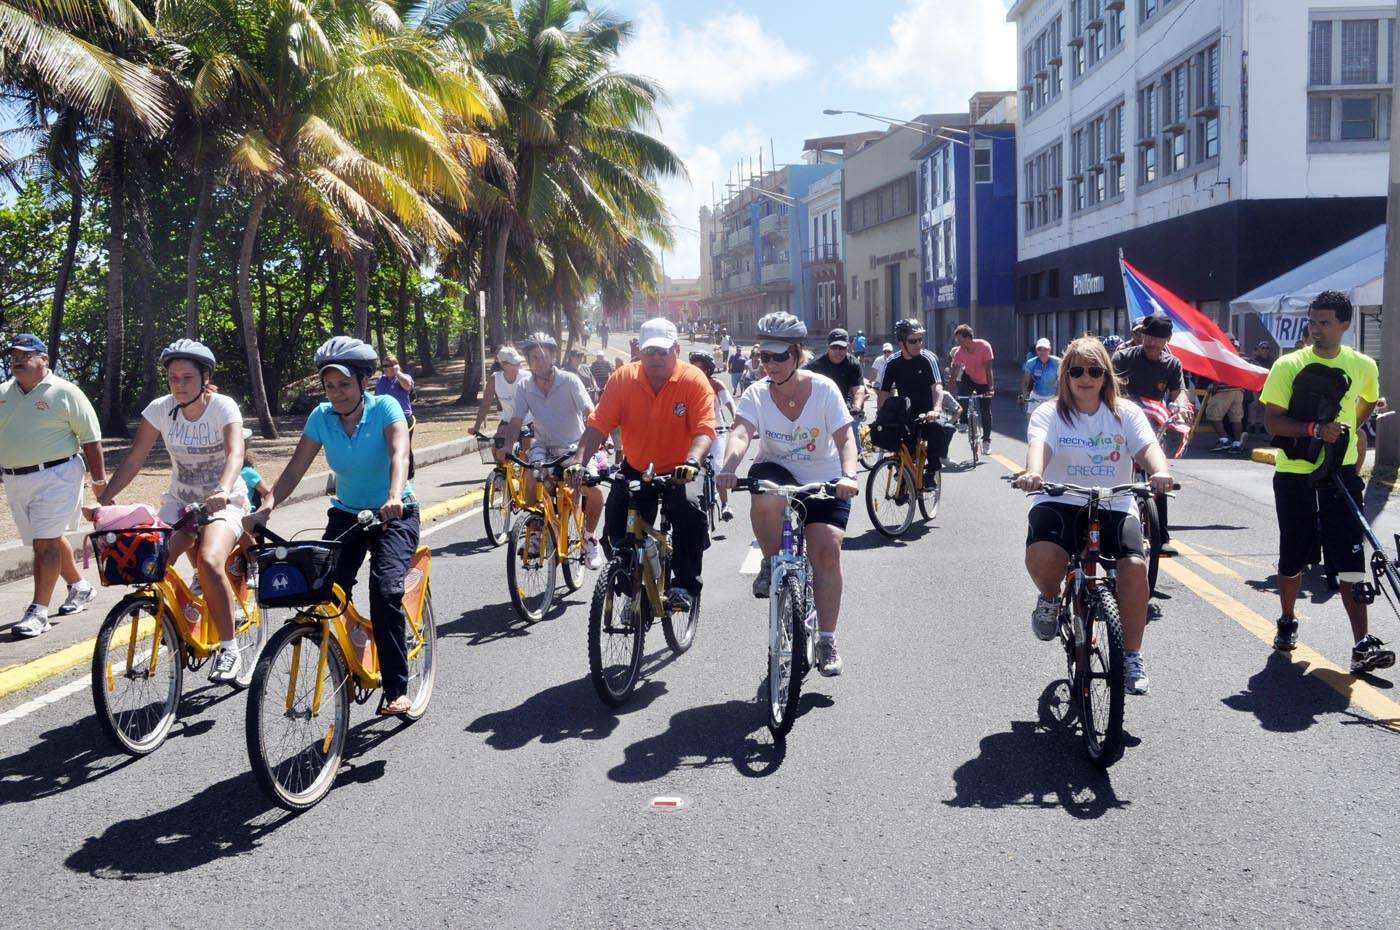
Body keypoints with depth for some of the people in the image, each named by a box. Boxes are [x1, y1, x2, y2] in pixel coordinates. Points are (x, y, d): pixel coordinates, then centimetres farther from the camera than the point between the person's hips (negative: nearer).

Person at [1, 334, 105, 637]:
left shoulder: (65, 392, -5)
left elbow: (91, 439, -3)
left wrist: (99, 479, -4)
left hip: (55, 477, -6)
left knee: (45, 543, -10)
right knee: (51, 539, 16)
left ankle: (38, 611, -8)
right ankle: (79, 588, 35)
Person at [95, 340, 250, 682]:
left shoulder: (223, 407, -15)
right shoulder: (160, 409, -5)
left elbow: (235, 453, -31)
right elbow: (134, 459, -6)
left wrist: (223, 491, -50)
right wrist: (103, 498, -18)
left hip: (222, 501, -4)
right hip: (180, 501, 4)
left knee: (209, 561, -30)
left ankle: (229, 649, -16)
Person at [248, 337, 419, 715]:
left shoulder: (384, 408, -16)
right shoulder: (321, 417, -6)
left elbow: (399, 453, -33)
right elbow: (294, 470, -12)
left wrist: (394, 497, -52)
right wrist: (265, 507, -29)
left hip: (393, 515, -4)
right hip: (346, 514, 4)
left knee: (385, 591, -23)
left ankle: (397, 689, -13)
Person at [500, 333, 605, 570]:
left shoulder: (570, 381, -16)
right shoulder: (524, 386, -7)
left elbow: (590, 414, -22)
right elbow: (516, 422, -7)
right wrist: (506, 448, -25)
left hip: (574, 446, -2)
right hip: (544, 447, 2)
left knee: (594, 491, -22)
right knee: (531, 478, -29)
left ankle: (589, 536, 6)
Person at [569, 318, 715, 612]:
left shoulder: (694, 380, -16)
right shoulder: (623, 378, -11)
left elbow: (704, 430, -25)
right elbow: (597, 425, -15)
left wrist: (691, 463, -44)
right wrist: (579, 461, -31)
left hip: (680, 473, -2)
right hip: (635, 470, 3)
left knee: (691, 519, -26)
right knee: (618, 527, -8)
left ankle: (684, 585, -7)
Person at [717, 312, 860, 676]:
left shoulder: (824, 389, -14)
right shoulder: (757, 394, -11)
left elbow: (845, 439, -19)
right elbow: (740, 433, -28)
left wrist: (848, 475, -39)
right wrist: (728, 468, -49)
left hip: (824, 482, 0)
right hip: (777, 471, 1)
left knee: (827, 550, -17)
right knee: (765, 497, -36)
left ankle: (827, 641, -3)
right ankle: (771, 563, -7)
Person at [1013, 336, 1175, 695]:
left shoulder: (1125, 412, 10)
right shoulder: (1049, 413, 5)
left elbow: (1147, 447, -7)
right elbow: (1038, 446, -16)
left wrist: (1161, 473, -31)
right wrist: (1033, 473, -40)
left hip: (1115, 507, 2)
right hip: (1060, 503, -1)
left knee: (1135, 565, -25)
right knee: (1042, 555, -33)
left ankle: (1132, 657, -7)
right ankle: (1050, 600, 5)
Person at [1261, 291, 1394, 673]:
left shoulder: (1363, 366, 2)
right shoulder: (1288, 365, -6)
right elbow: (1273, 421, -10)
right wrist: (1315, 429, -23)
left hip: (1340, 473, 1)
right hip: (1294, 474, -1)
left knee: (1350, 560, -8)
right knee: (1293, 556, 12)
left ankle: (1362, 645, -9)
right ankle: (1287, 624, 33)